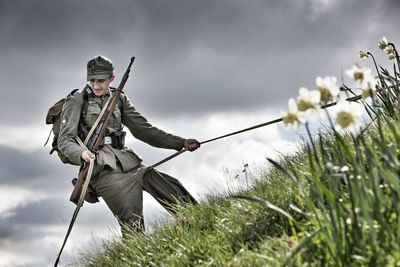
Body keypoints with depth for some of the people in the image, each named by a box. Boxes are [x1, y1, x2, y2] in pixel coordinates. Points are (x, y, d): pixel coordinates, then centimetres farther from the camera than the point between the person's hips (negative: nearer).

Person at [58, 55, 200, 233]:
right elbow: (64, 140, -2)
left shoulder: (119, 100, 16)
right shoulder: (76, 102, 4)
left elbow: (144, 130, 16)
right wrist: (81, 153, -26)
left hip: (128, 163, 5)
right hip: (103, 169, -5)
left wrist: (181, 143, 8)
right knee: (133, 225, -17)